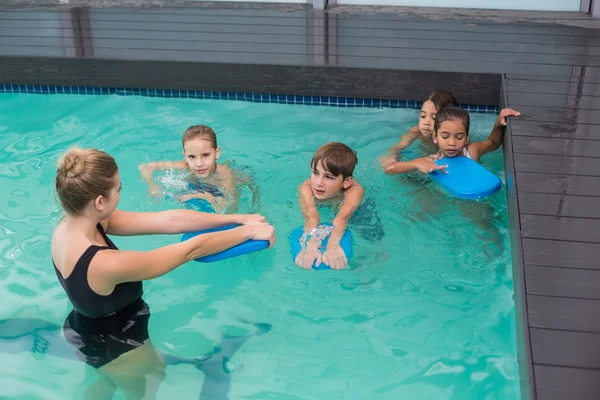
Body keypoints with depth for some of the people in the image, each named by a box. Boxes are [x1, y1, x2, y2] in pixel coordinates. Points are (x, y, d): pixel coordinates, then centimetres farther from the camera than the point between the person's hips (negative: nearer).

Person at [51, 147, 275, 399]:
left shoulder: (73, 223, -18)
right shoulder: (106, 264, -42)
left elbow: (168, 221, -17)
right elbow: (191, 250, -32)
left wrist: (238, 218, -14)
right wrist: (248, 231, -17)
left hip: (88, 330, 7)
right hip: (115, 347, -7)